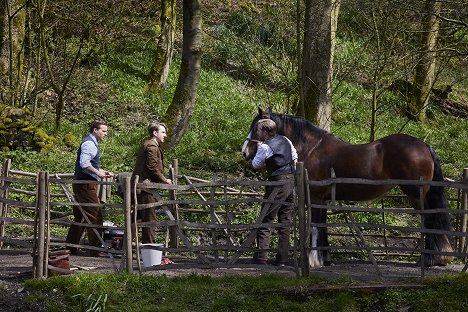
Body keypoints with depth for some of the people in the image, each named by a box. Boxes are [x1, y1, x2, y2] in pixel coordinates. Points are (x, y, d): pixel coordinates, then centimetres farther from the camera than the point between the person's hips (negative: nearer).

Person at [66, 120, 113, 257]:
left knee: (80, 217, 14)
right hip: (86, 185, -11)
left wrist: (103, 172, 19)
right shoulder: (89, 144, -13)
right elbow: (84, 163, -25)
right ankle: (95, 249, -7)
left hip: (82, 185, 11)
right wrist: (99, 173, -23)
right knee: (95, 217, -9)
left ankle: (70, 247, 18)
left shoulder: (92, 143, 21)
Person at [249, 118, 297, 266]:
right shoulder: (285, 140, 10)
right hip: (291, 181, 7)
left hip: (277, 184, -7)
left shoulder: (265, 147, -12)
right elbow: (295, 158, 20)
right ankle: (282, 258, 9)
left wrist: (259, 149, 12)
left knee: (265, 220, -2)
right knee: (285, 222, 10)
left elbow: (256, 164, -1)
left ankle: (261, 257, -7)